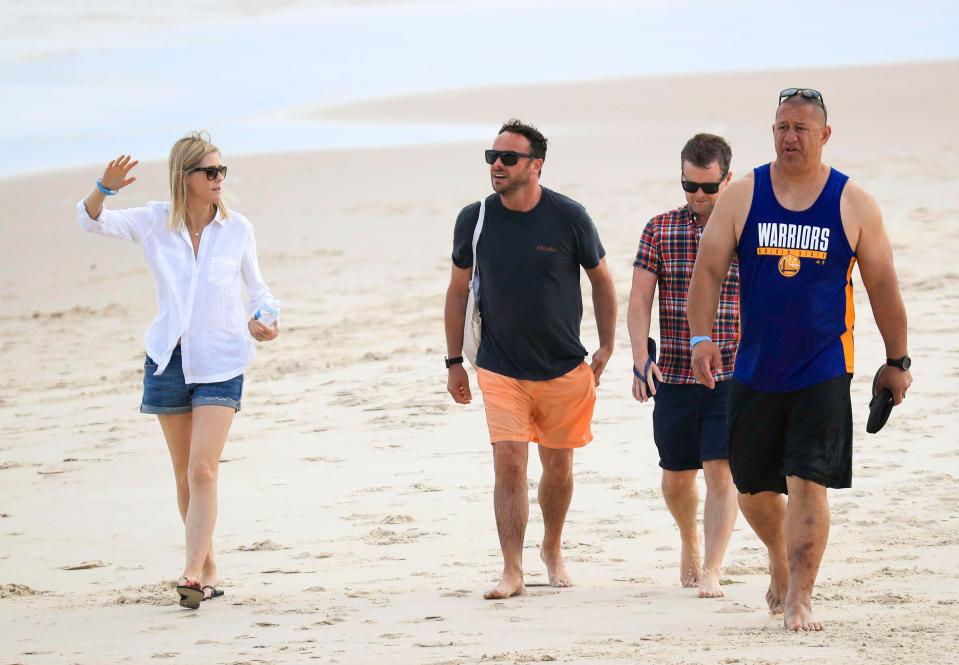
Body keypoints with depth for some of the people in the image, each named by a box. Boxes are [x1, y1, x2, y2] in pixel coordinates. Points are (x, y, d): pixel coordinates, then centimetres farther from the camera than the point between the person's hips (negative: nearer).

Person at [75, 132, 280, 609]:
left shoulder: (237, 228, -2)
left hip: (220, 361, -2)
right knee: (184, 476, 9)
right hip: (170, 357, 2)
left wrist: (262, 320, -10)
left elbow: (256, 289, 10)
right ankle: (208, 570, 22)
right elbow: (90, 221, -5)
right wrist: (105, 188, -25)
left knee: (202, 470, -15)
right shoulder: (155, 222, -1)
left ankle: (193, 573, -19)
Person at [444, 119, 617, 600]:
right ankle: (512, 572, -9)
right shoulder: (475, 219, -4)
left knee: (558, 466, 11)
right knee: (509, 463, -12)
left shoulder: (569, 217, -9)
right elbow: (458, 290, 8)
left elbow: (601, 280, 5)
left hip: (564, 368, 0)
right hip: (500, 369, 0)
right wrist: (454, 361, 8)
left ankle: (552, 551, 35)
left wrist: (606, 348, 1)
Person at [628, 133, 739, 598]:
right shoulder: (660, 230, 3)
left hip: (731, 377, -2)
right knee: (676, 478, 11)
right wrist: (641, 359, -12)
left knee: (721, 472, -11)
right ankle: (690, 542, 38)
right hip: (673, 376, 2)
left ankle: (711, 570, -7)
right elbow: (639, 299, 0)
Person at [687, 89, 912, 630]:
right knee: (753, 488, 11)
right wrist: (701, 336, -13)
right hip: (755, 373, 2)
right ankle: (780, 562, 38)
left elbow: (883, 286, 6)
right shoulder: (743, 197, 2)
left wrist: (897, 361, 8)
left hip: (823, 374, -2)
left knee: (808, 484, -12)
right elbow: (709, 268, 0)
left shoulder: (853, 204, -1)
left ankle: (799, 597, -7)